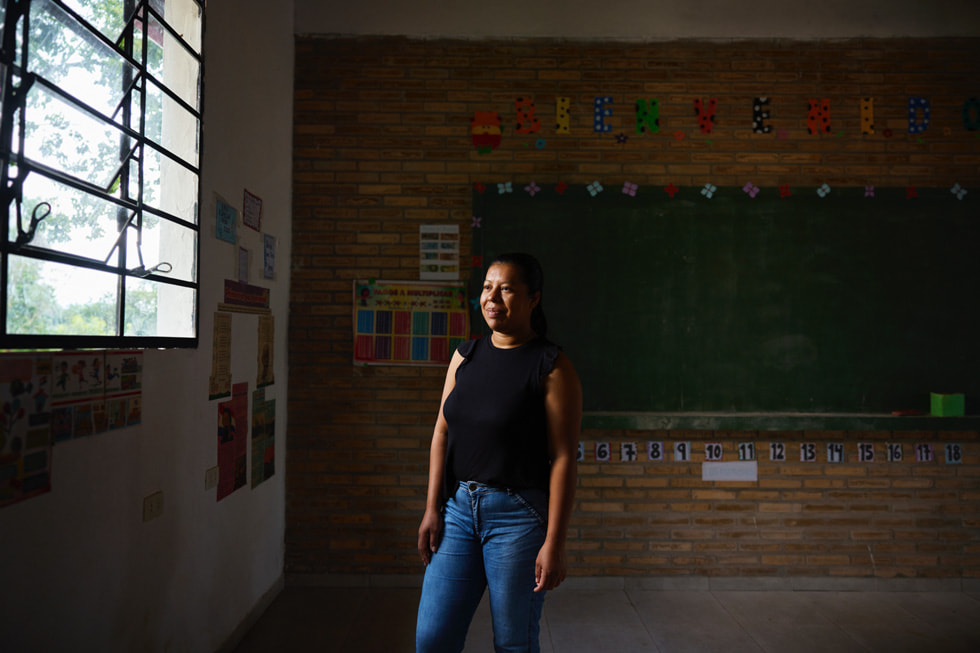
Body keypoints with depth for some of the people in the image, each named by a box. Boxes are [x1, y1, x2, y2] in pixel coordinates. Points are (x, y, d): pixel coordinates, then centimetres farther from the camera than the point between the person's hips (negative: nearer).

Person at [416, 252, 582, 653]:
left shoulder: (551, 367, -9)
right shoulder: (466, 356, 8)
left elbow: (563, 458, -12)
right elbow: (442, 433, 8)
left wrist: (554, 543, -15)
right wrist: (432, 509, 3)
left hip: (519, 514, -5)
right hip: (459, 507, 5)